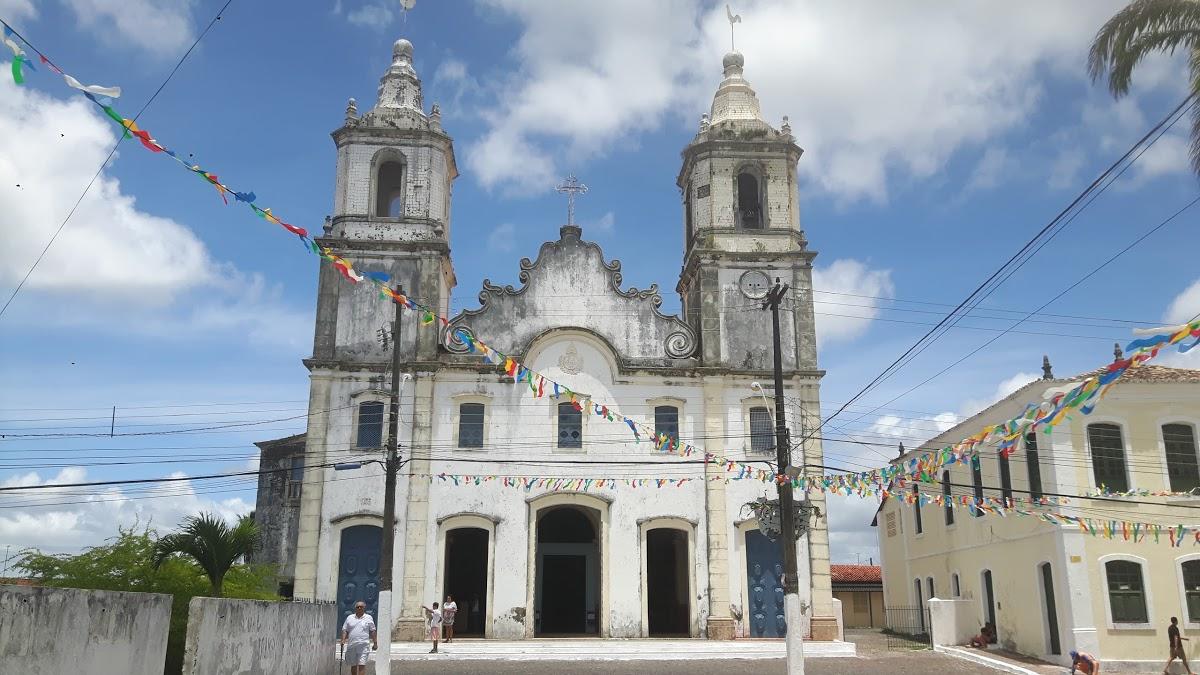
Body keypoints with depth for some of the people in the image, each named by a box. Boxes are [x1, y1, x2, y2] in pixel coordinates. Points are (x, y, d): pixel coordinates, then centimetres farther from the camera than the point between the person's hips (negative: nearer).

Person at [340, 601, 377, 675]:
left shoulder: (368, 618, 6)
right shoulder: (349, 618, 12)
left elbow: (372, 631, 8)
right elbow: (345, 630, 10)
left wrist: (375, 643, 5)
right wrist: (343, 640, -4)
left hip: (363, 646, -3)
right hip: (352, 646, 3)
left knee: (362, 665, -11)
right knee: (353, 666, 11)